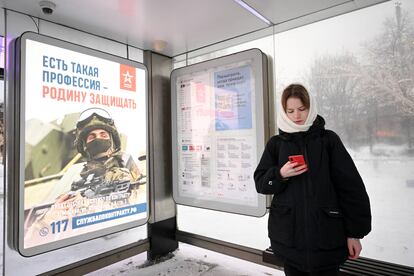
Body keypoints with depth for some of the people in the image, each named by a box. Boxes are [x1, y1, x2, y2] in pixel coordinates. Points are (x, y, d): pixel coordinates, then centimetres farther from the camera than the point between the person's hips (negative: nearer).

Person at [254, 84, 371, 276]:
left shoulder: (328, 139, 0)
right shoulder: (276, 143, 4)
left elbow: (351, 186, -1)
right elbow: (260, 182, 4)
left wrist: (354, 232, -2)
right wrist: (280, 174, -16)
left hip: (326, 235, -1)